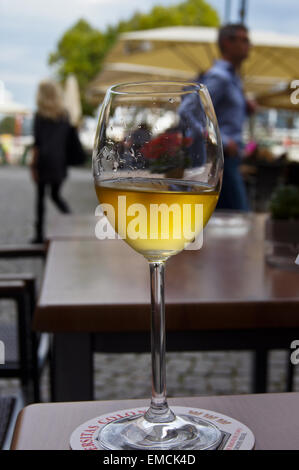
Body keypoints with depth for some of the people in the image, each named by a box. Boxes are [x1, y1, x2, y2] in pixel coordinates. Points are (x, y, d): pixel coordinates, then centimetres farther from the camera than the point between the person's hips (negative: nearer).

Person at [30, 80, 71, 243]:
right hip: (60, 162, 4)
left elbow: (37, 143, -10)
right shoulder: (65, 114, 5)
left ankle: (40, 233, 7)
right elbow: (69, 139, 8)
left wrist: (33, 165, -6)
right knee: (56, 195, 16)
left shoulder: (40, 115, -8)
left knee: (40, 196, 6)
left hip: (44, 160, -4)